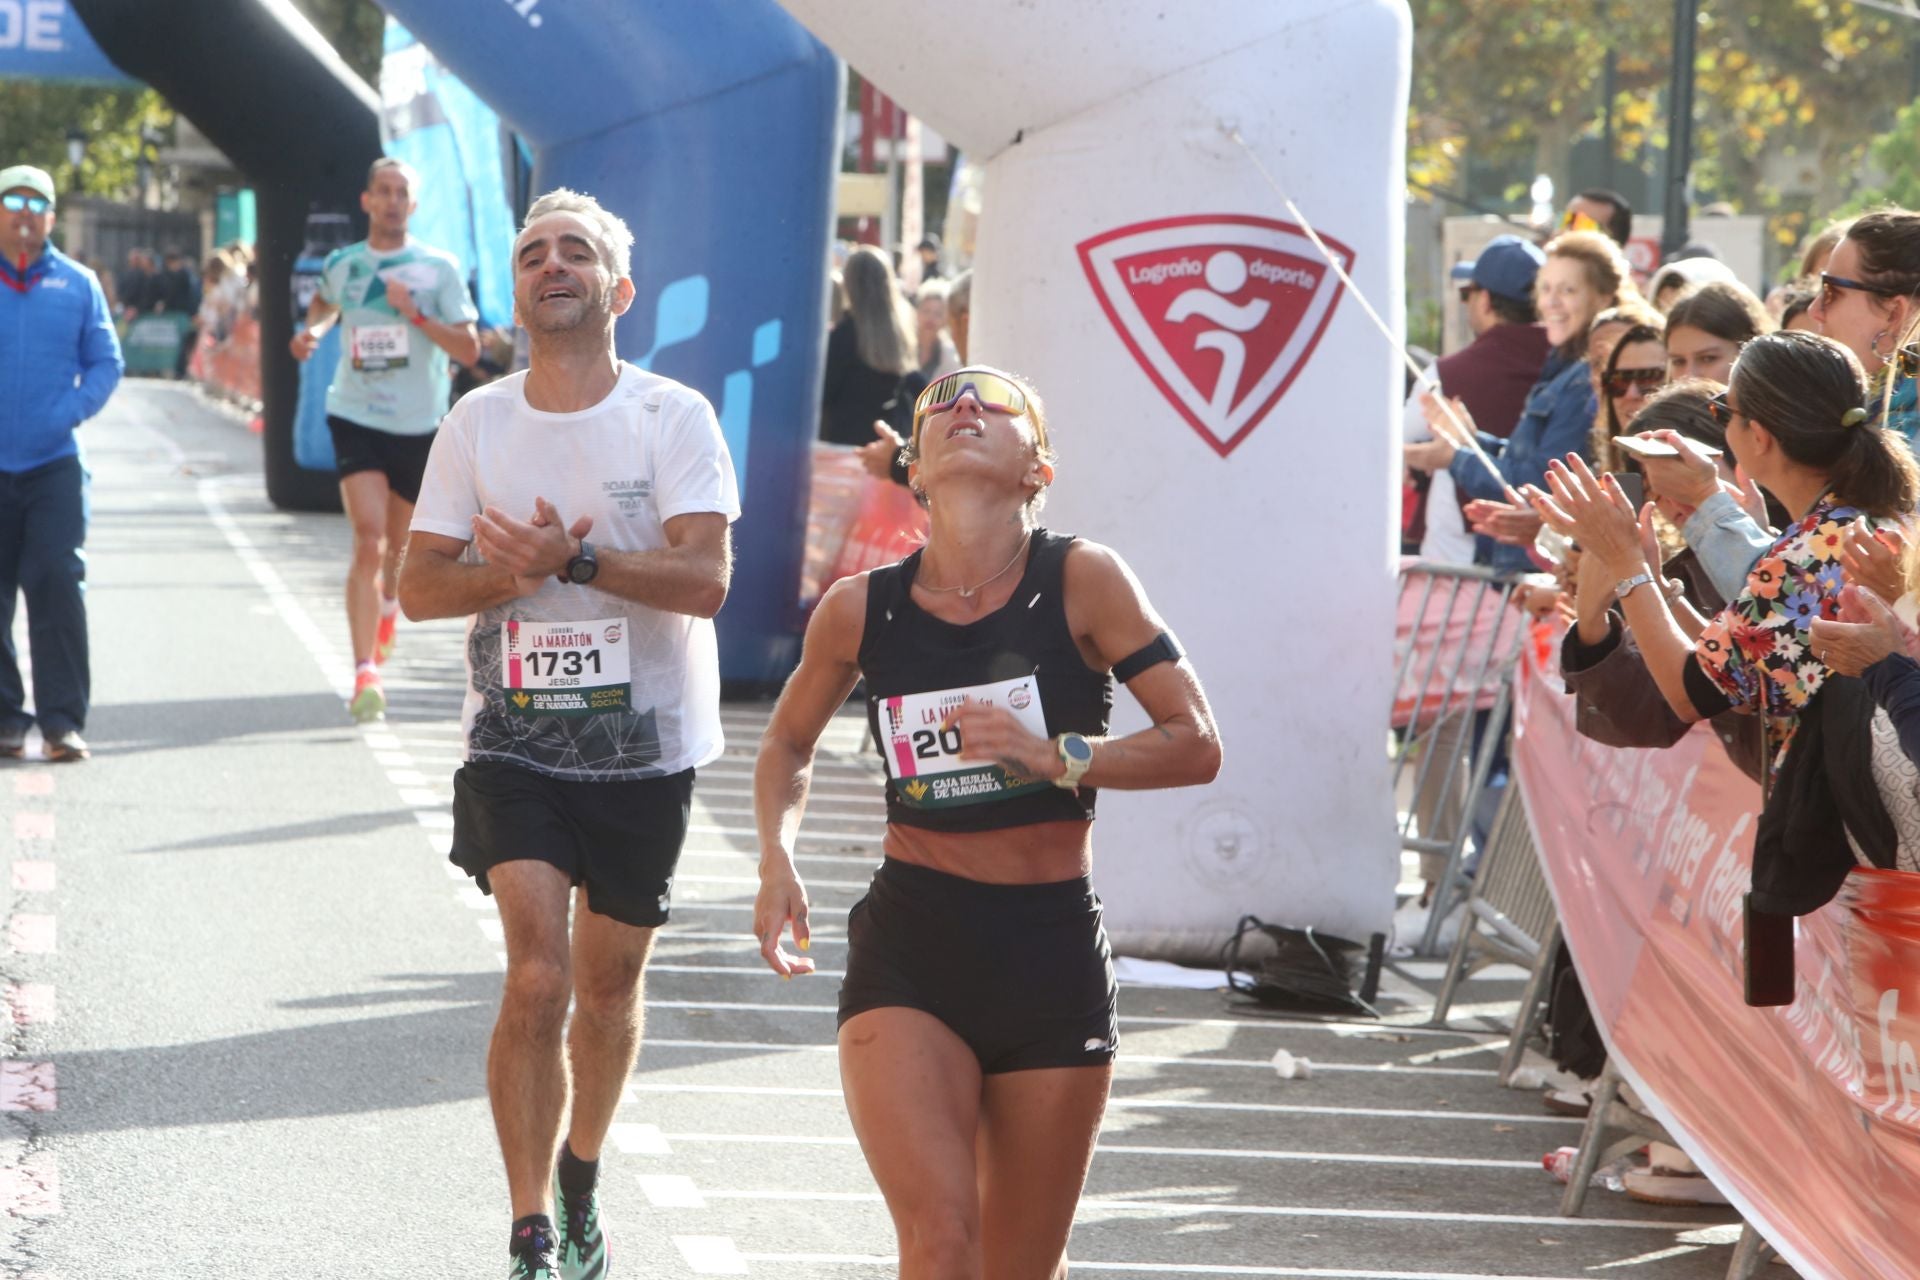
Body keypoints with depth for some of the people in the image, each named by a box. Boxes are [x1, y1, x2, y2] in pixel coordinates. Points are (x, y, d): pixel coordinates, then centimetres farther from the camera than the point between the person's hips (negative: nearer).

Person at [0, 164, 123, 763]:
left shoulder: (77, 285, 7)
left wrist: (72, 410, -6)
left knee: (58, 583, -10)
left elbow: (106, 361, 10)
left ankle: (62, 719, -6)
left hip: (54, 464, 0)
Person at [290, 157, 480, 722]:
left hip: (420, 425, 1)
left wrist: (416, 315, -18)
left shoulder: (439, 268, -3)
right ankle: (365, 672, -19)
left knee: (398, 543, 17)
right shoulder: (340, 265, 4)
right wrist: (311, 331, 8)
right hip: (357, 418, -1)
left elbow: (469, 348, -7)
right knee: (368, 542, -17)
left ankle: (388, 604, 53)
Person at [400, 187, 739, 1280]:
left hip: (647, 747, 0)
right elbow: (419, 585, 2)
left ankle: (581, 1182, 37)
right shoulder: (479, 424, 3)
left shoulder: (674, 418, -6)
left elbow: (705, 579, -16)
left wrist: (574, 559, -25)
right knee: (537, 976, -14)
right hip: (517, 741, 0)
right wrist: (516, 572, -17)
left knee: (609, 982, 12)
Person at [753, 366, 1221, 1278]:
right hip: (908, 952, 0)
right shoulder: (861, 607, 0)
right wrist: (777, 857, 0)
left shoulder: (1080, 581, -6)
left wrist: (1057, 756, -21)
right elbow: (789, 741, 18)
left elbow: (1196, 744, -7)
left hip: (1052, 950, 0)